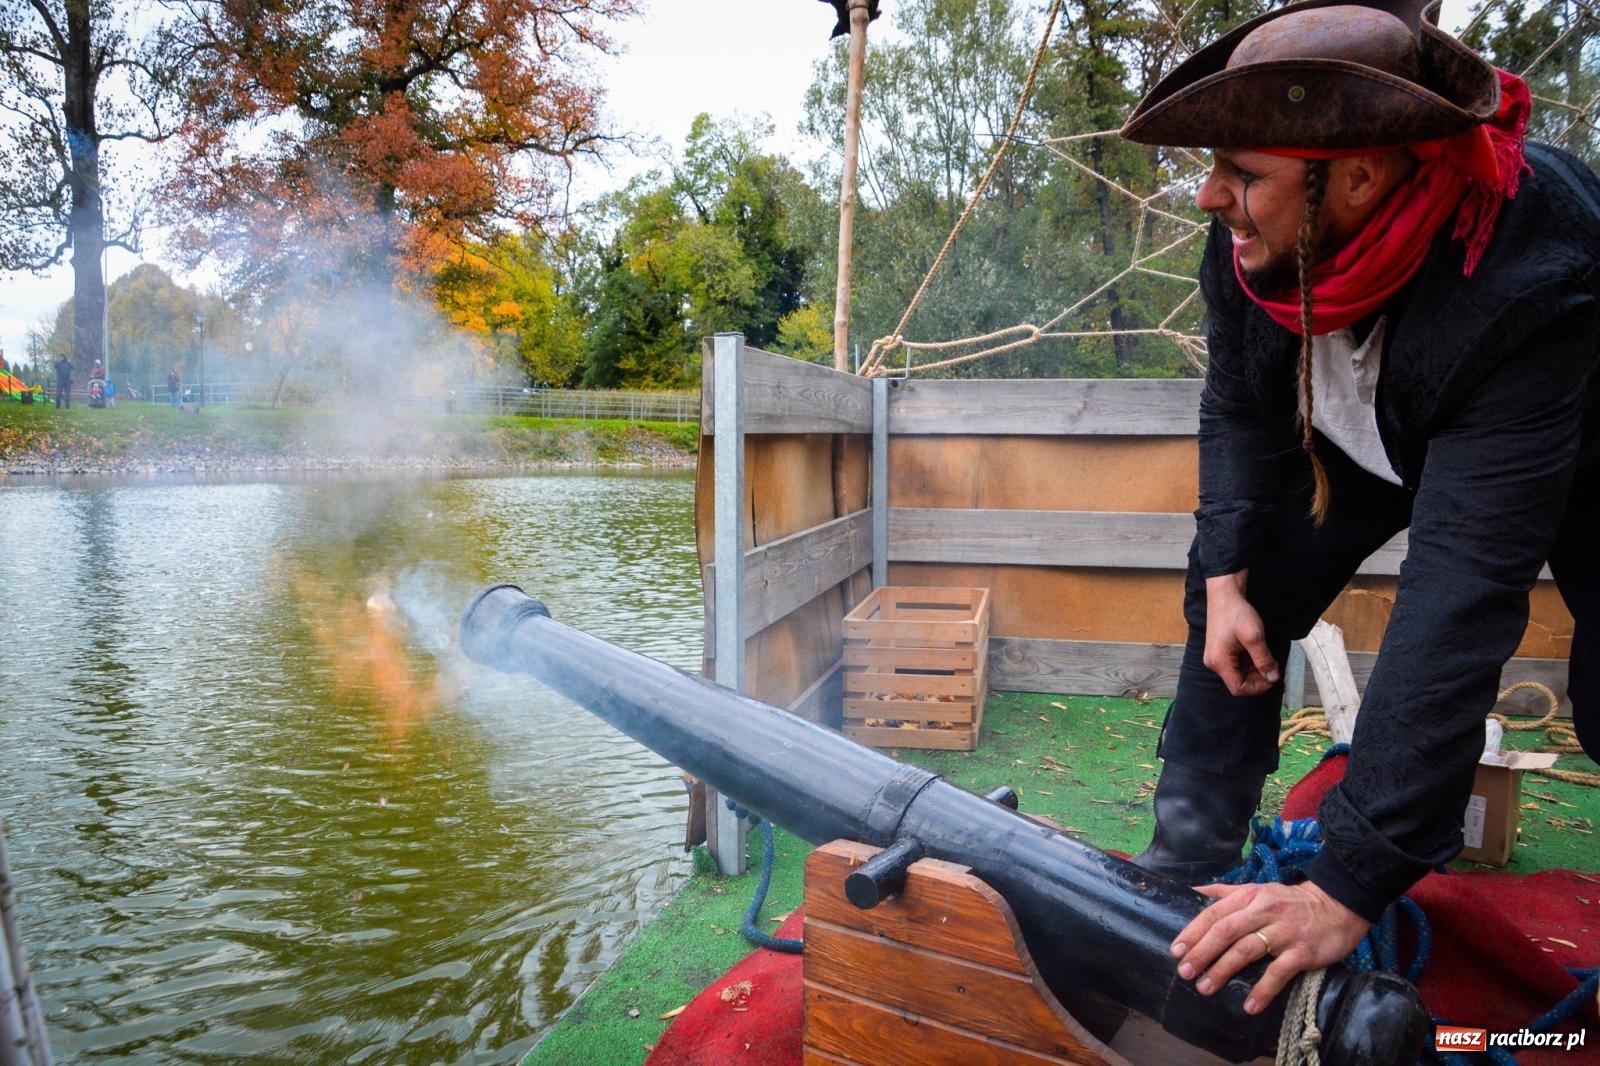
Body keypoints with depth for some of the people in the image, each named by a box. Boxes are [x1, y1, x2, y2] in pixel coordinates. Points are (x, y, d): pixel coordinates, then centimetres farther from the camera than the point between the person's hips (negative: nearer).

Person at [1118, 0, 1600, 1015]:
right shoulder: (1255, 239, -28)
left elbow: (1461, 597, -50)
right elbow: (1240, 408, -9)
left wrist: (1351, 880, -51)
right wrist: (1228, 575, -20)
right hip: (1369, 431, 4)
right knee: (1231, 602, -6)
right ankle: (1185, 875, 6)